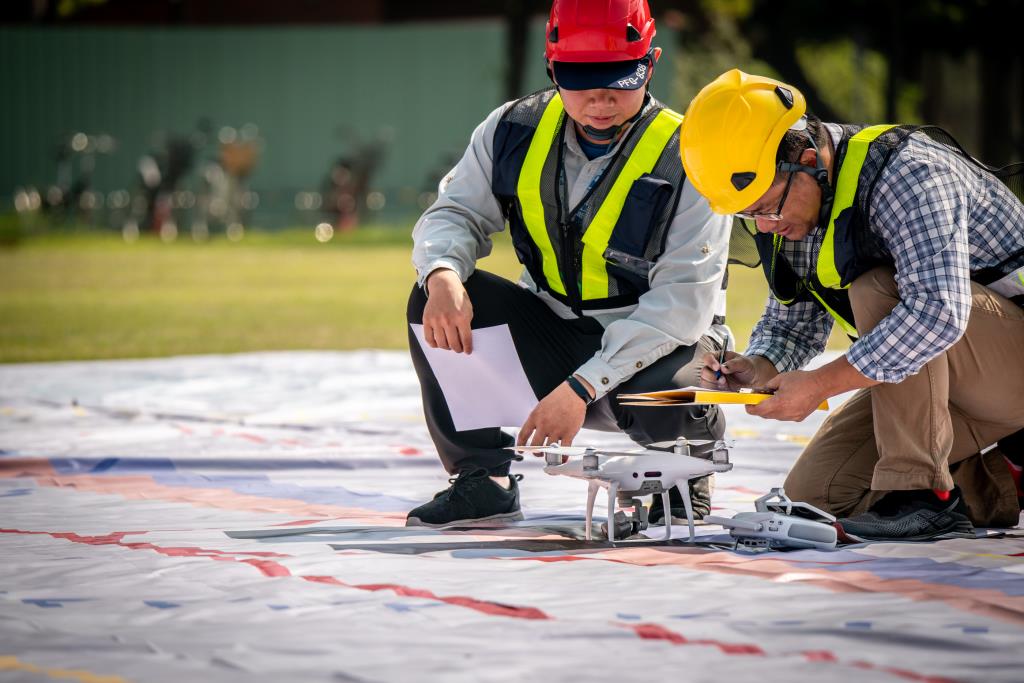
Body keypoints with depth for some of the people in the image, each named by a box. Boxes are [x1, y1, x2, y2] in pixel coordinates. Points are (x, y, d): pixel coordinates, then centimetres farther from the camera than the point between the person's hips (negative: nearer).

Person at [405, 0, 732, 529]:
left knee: (668, 404, -38)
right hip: (551, 335, 4)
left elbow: (681, 302, -24)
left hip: (661, 345, -4)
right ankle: (482, 481, -6)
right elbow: (456, 214, -1)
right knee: (437, 301, -18)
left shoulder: (685, 162, -19)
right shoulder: (515, 132, -5)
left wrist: (582, 387, -32)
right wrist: (443, 274, -28)